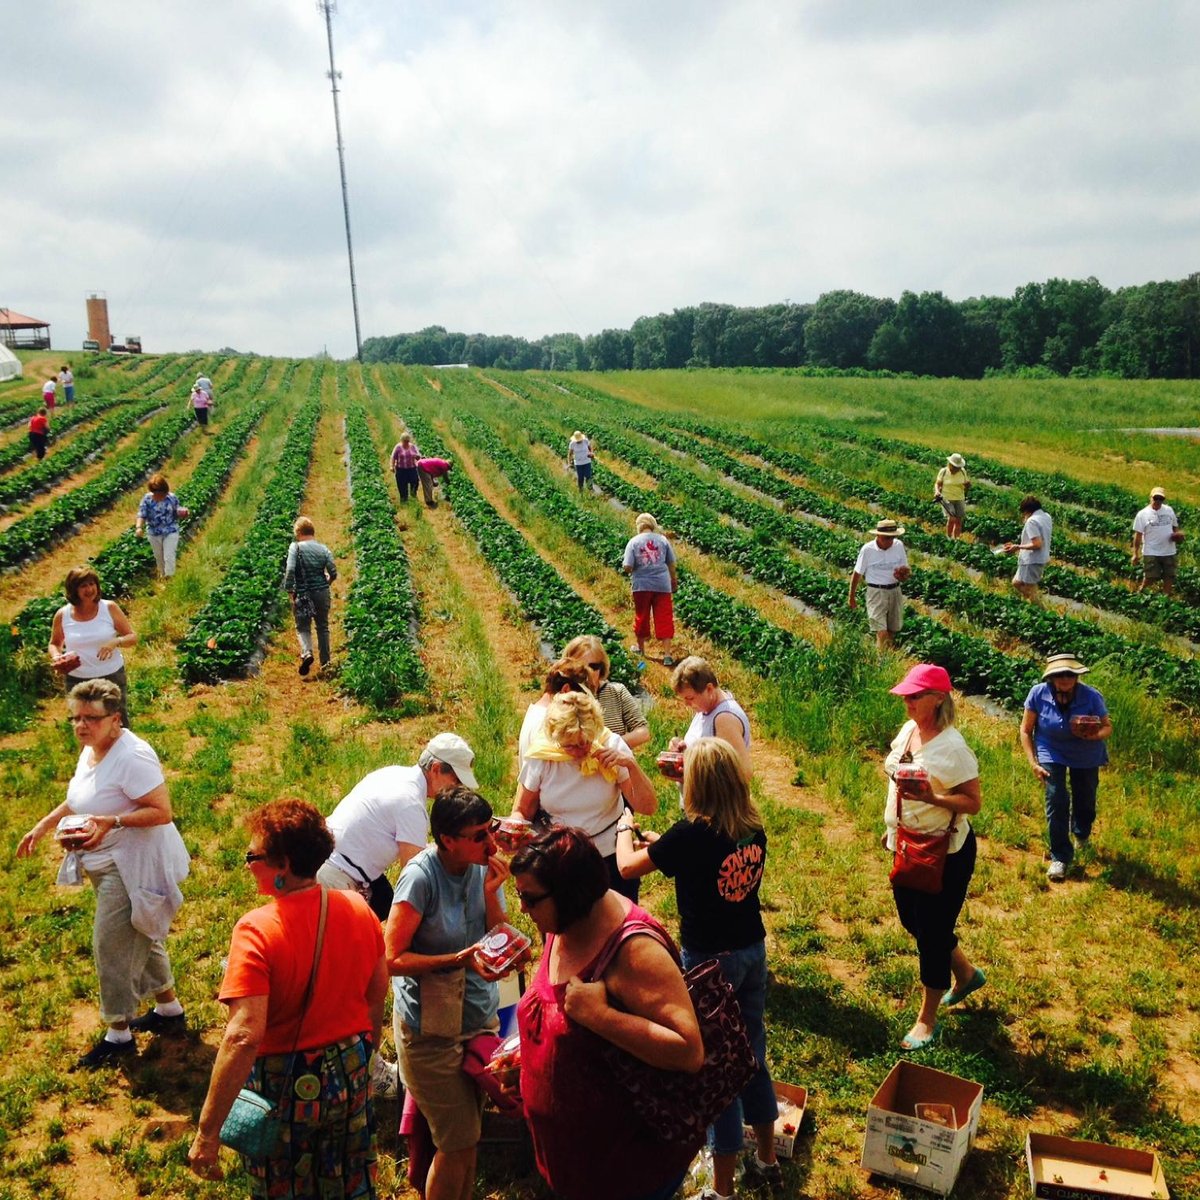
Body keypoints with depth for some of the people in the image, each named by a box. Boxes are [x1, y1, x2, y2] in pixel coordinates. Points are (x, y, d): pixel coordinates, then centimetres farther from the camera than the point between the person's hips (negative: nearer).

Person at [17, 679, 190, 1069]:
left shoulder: (132, 757, -25)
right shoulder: (91, 751, 5)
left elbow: (162, 811, -27)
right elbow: (79, 800, 21)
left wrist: (112, 822, -36)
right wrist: (42, 826, 14)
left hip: (133, 865, -10)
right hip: (109, 863, 10)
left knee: (111, 944, -3)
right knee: (139, 937, 20)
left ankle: (119, 1035, 12)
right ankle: (170, 1010, 35)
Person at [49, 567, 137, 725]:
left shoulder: (110, 608, -8)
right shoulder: (62, 615, -4)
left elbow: (132, 637, -3)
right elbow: (55, 643, 14)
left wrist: (115, 642, -24)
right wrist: (56, 657, -9)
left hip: (112, 676, -1)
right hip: (77, 680, 1)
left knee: (120, 724, 9)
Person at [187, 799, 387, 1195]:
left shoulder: (256, 930, -27)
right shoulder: (358, 909, -8)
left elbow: (244, 1036, -32)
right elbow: (378, 991, 5)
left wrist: (208, 1131, -26)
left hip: (286, 1086, -5)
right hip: (350, 1074, 5)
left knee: (284, 1189, 21)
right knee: (352, 1184, 26)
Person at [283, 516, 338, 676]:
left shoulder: (295, 547, -9)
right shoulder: (323, 548, 1)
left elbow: (290, 570, -19)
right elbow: (333, 572, 0)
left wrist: (289, 590, -9)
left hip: (302, 594, -3)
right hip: (323, 593, 3)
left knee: (303, 627, 9)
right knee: (323, 627, 15)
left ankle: (307, 652, -18)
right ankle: (325, 661, 20)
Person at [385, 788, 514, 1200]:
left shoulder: (485, 868, -5)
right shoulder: (421, 876, -22)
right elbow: (393, 959, -20)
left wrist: (491, 893, -17)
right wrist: (458, 960, -29)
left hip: (480, 1019, 5)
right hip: (432, 1029, -5)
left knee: (467, 1137, 17)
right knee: (457, 1144, 6)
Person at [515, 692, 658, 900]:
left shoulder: (611, 746, -13)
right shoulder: (541, 755, -13)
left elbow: (648, 807, -12)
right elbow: (521, 811, -1)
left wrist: (631, 765, -26)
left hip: (611, 857, 0)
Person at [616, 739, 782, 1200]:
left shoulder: (692, 832, -22)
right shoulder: (753, 827, -3)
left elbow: (628, 866, -10)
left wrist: (624, 828, 9)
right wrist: (665, 843, 15)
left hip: (710, 959, -6)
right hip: (753, 951, 7)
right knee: (752, 1056, 22)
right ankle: (767, 1161, 39)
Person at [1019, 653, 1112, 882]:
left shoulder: (1091, 697, -24)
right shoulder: (1038, 694, -23)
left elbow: (1108, 727, -10)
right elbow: (1026, 730, -12)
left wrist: (1097, 734, -35)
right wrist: (1033, 763, -18)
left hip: (1085, 755, 1)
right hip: (1051, 752, -1)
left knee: (1085, 800, 15)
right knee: (1056, 799, -15)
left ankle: (1081, 836, 50)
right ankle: (1060, 857, -1)